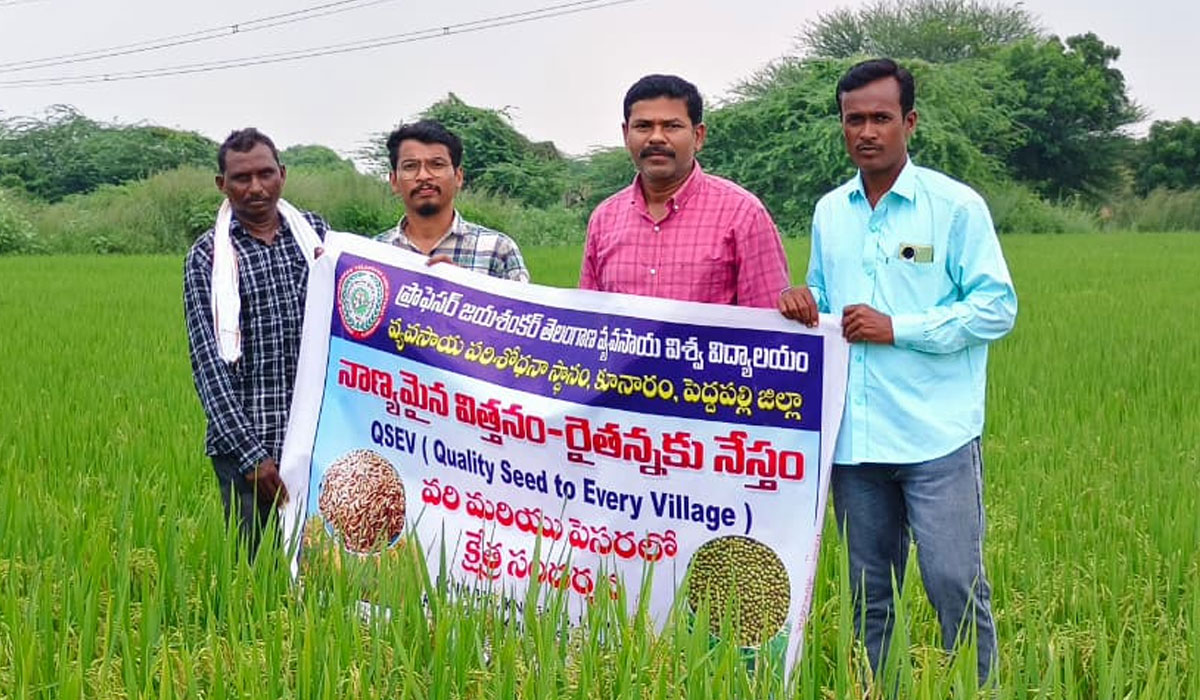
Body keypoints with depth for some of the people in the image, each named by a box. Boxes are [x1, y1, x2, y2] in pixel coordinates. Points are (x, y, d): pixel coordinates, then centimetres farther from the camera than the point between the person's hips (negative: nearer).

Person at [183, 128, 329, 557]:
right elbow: (207, 361, -6)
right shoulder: (208, 256, 0)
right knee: (251, 556, 1)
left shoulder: (316, 232, 9)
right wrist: (251, 453, -14)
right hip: (244, 439, -2)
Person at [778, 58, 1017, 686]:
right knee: (867, 593, 13)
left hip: (936, 436, -5)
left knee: (955, 585, -5)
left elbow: (997, 307, -6)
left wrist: (898, 328, -14)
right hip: (853, 438, 5)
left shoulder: (957, 206, -4)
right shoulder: (829, 212, 12)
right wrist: (805, 302, 0)